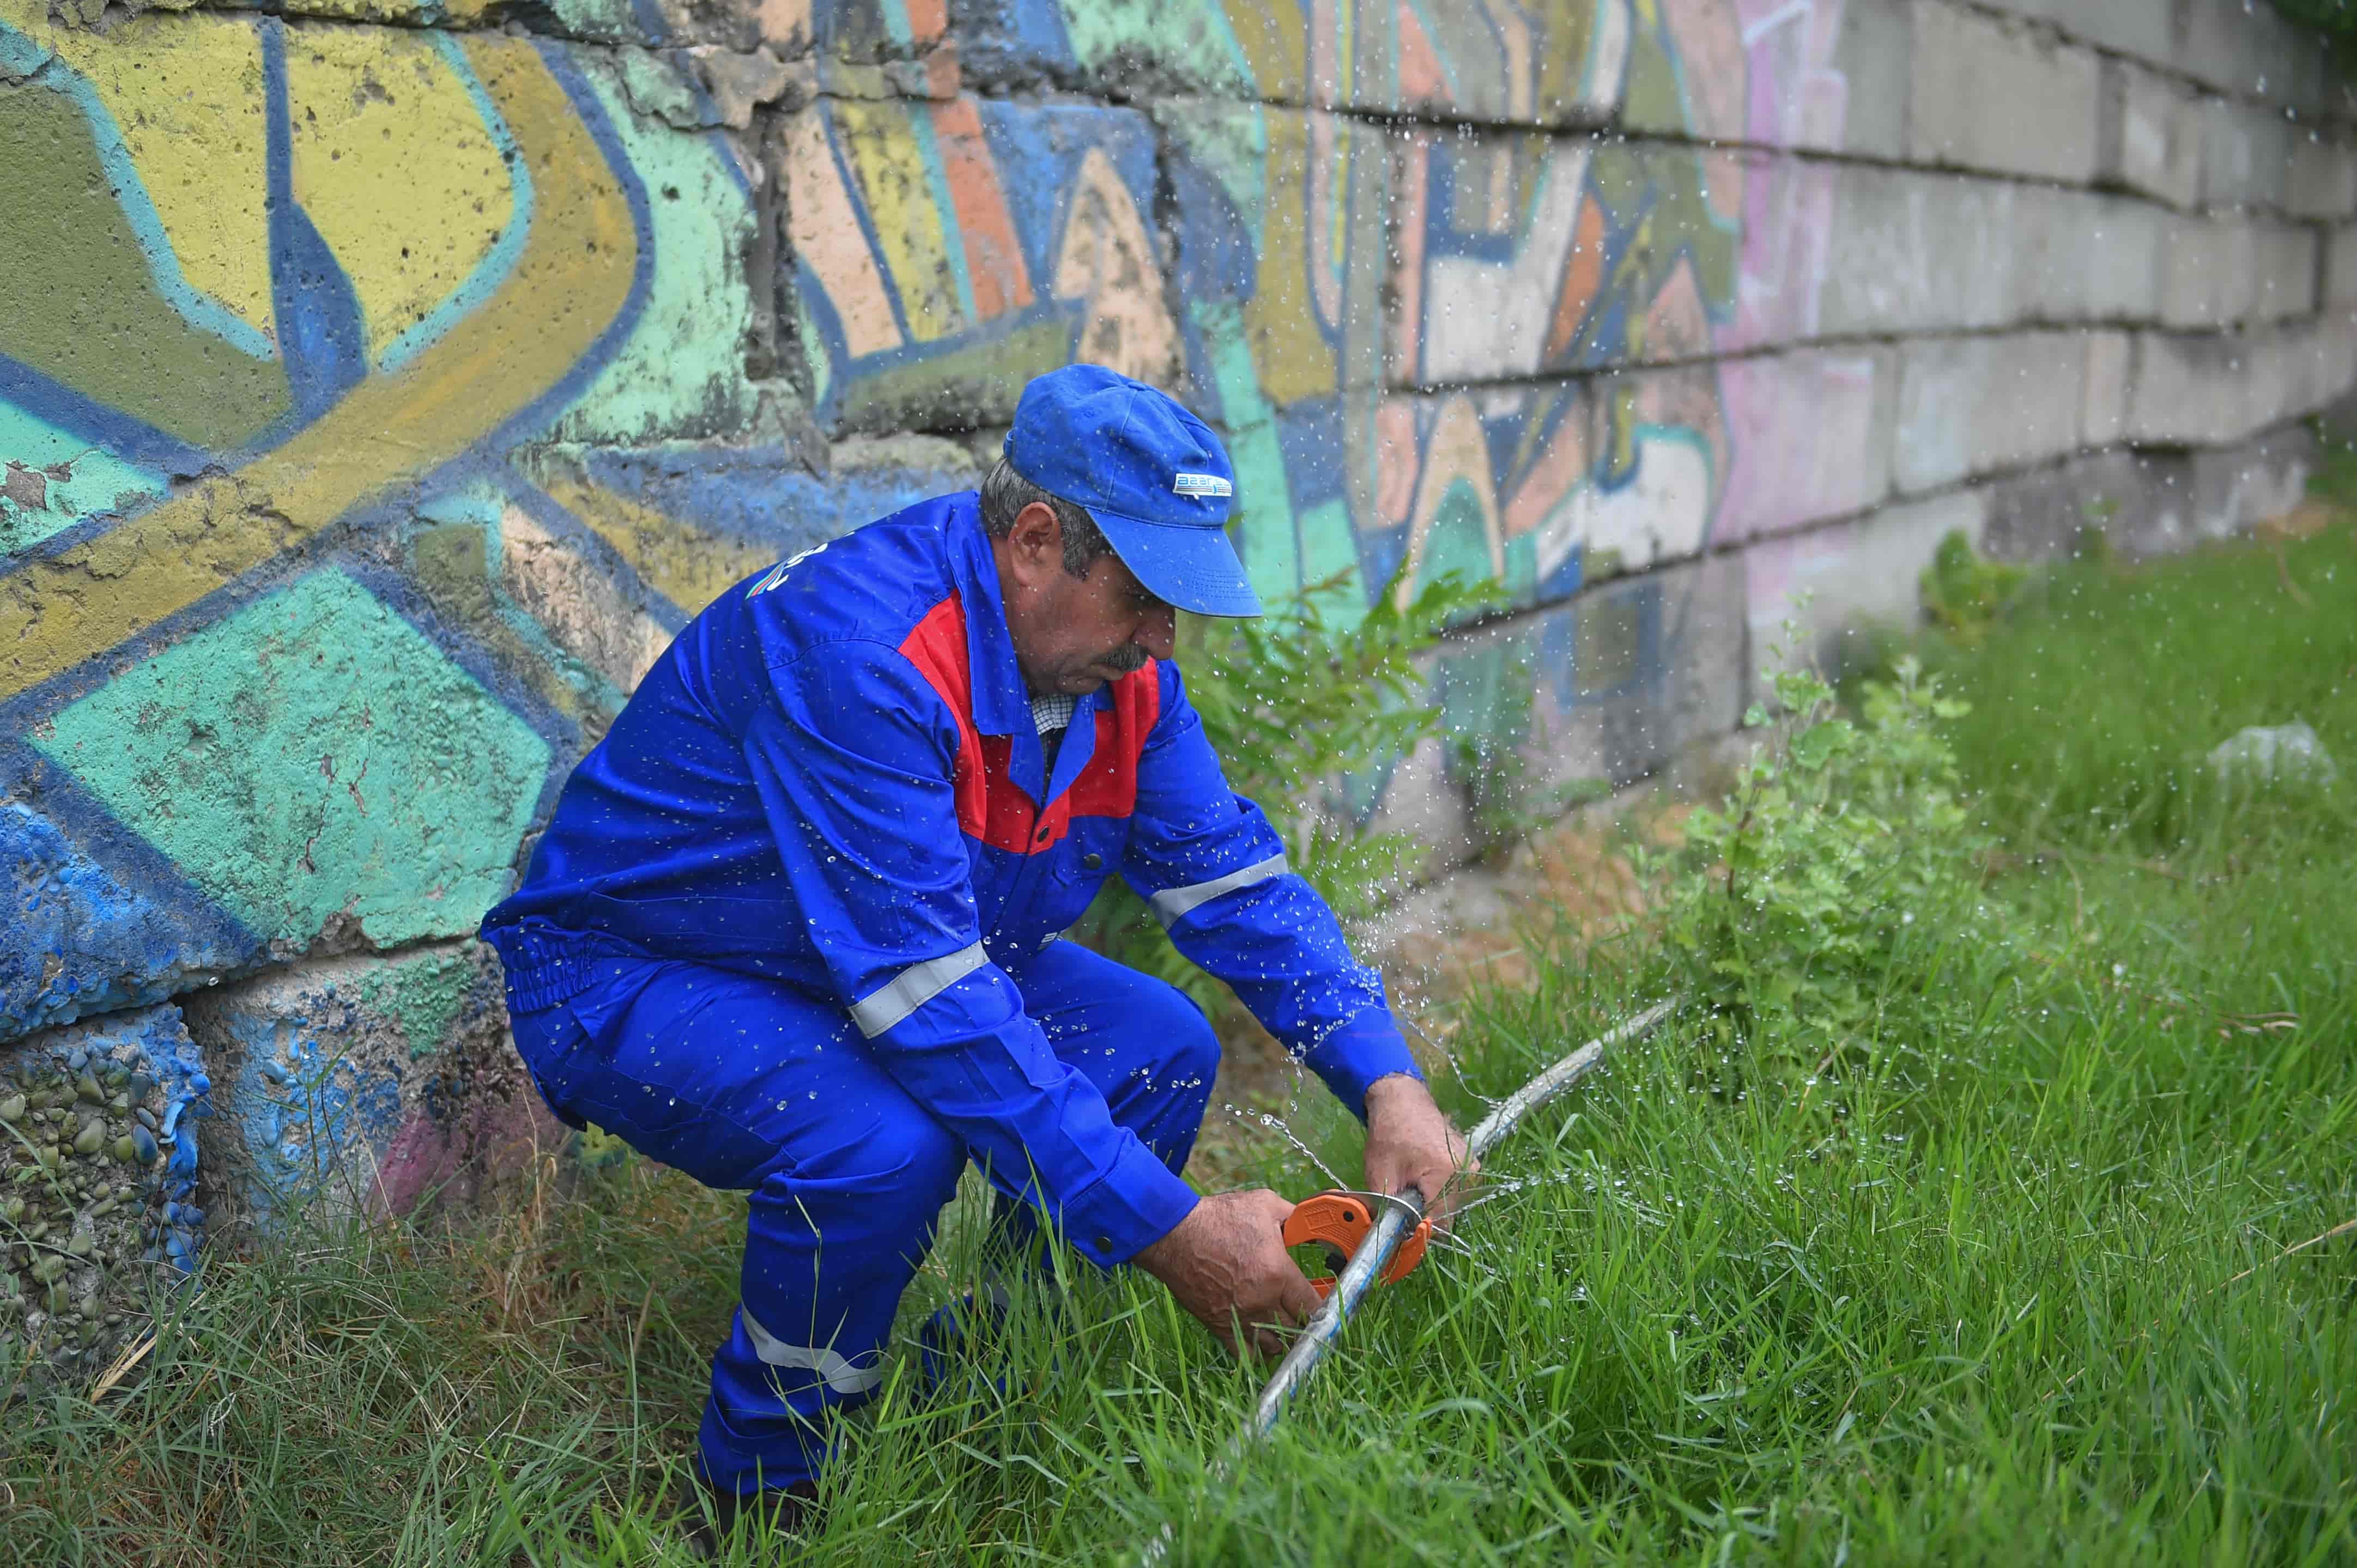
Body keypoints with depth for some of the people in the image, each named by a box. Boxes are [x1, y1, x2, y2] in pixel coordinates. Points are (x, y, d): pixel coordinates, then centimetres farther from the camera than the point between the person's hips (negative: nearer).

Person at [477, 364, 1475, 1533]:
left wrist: (1388, 1085, -14)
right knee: (888, 1143, -34)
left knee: (1156, 1049, -8)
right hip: (629, 980, -8)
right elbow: (927, 991, -39)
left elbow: (1236, 877, -1)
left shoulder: (1110, 653, -8)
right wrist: (1167, 1231, -38)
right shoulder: (860, 651, -35)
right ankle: (761, 1500, -8)